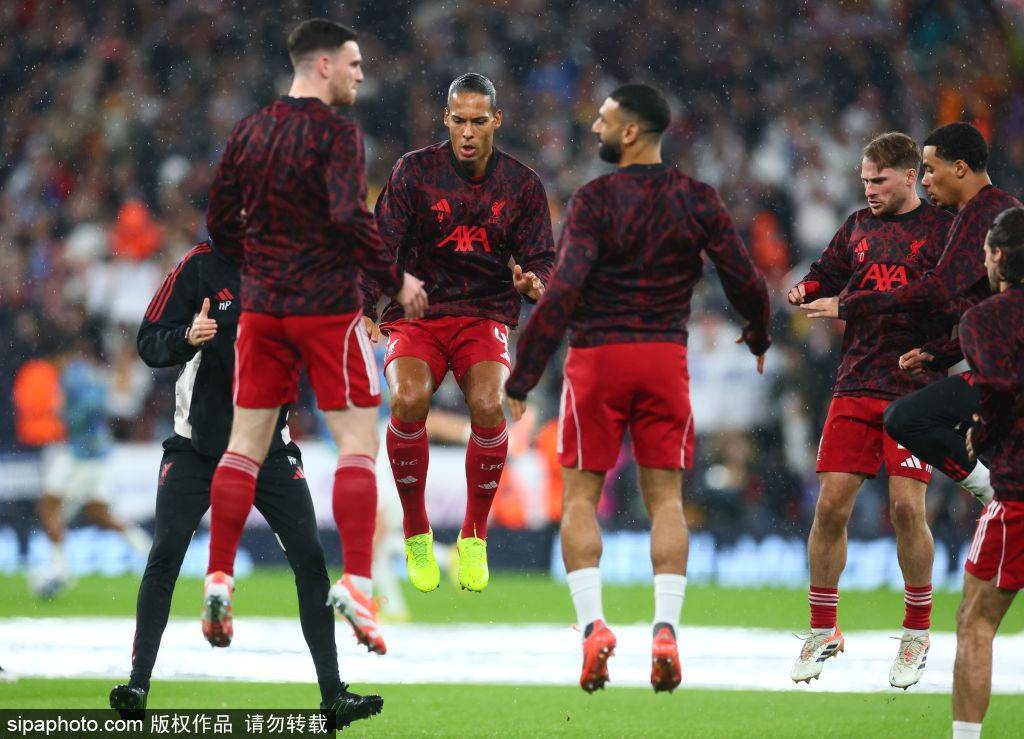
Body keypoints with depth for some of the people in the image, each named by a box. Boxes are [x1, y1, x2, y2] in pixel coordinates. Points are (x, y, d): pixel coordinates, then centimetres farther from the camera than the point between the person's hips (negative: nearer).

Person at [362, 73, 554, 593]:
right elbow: (382, 245, -6)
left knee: (487, 404, -29)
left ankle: (474, 539, -7)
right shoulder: (415, 171, -2)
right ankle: (416, 534, -9)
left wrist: (532, 282, -20)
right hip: (416, 315, -1)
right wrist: (365, 310, -22)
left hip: (485, 316, 1)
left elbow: (540, 257, 5)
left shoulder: (522, 184, 4)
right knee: (408, 400, -31)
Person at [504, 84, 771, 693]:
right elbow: (746, 280, 2)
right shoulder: (698, 199, 1)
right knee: (666, 499, 7)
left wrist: (522, 379, -14)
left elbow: (563, 292, -16)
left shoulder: (595, 199, -9)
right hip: (667, 358, 3)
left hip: (596, 357, -3)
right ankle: (667, 629, -6)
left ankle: (592, 623, -8)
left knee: (581, 497, 7)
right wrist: (759, 338, 24)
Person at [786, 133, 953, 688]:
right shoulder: (858, 227, 14)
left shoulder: (943, 228, 0)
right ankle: (823, 631, 11)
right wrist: (807, 292, -3)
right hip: (856, 387, 4)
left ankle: (917, 634, 6)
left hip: (915, 390, -4)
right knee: (831, 506, -2)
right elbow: (827, 276, 19)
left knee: (907, 507, -11)